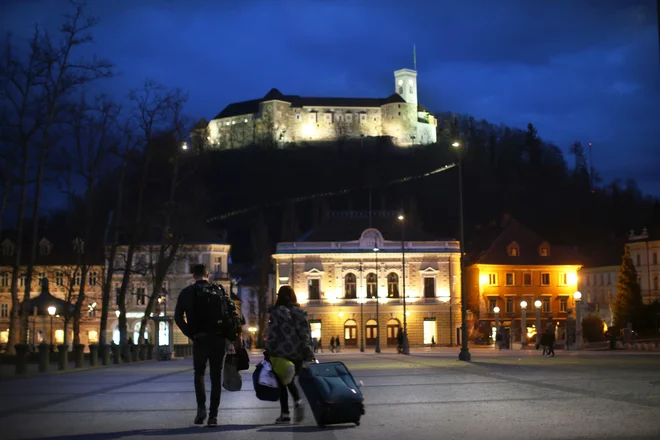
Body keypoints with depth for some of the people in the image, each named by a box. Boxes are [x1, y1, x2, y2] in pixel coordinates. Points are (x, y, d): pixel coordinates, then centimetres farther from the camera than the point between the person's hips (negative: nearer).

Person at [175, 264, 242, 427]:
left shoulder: (187, 293, 4)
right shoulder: (220, 290, 8)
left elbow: (178, 317, -4)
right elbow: (233, 312, -2)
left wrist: (190, 333, 1)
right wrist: (235, 333, 0)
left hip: (200, 339, -1)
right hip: (219, 339, 1)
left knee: (199, 374, 17)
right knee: (216, 377, 9)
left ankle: (201, 407, -3)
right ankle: (213, 415, 5)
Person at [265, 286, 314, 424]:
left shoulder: (276, 312, -6)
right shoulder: (300, 312, 6)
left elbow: (272, 334, -10)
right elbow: (306, 333, 4)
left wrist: (268, 352, -4)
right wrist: (309, 354, 6)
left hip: (281, 353, -4)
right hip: (297, 353, 4)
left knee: (282, 382, 5)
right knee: (290, 380, 19)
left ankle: (285, 414, 2)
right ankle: (297, 401, -7)